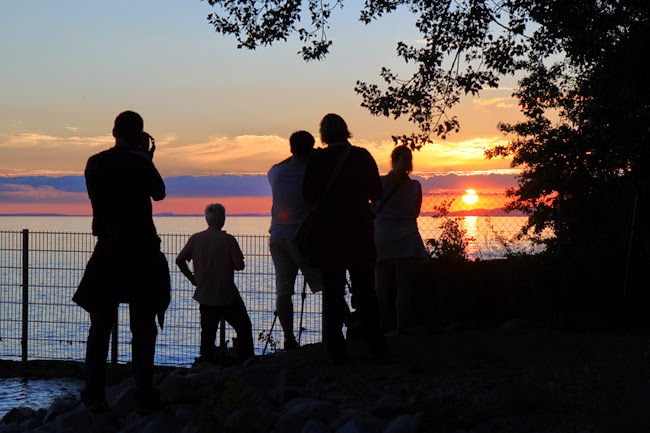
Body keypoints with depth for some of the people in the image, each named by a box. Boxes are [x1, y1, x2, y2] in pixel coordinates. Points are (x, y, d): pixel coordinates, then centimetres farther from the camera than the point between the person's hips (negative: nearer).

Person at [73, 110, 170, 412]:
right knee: (143, 325, 3)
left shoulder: (95, 163, 1)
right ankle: (144, 393, 0)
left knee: (101, 324, 10)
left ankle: (94, 393, 8)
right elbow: (159, 194, 3)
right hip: (141, 250, -3)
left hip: (107, 249, 3)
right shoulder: (140, 162, -11)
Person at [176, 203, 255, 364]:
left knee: (208, 331, 12)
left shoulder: (195, 239, -1)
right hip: (227, 295, -4)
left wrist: (192, 278, 10)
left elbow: (179, 260, 0)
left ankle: (206, 358, 9)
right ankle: (246, 359, 7)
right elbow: (240, 265, -14)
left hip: (204, 295, 4)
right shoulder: (228, 240, -12)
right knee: (243, 327, 9)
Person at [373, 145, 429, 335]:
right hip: (406, 236, 0)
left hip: (382, 236, 0)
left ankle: (385, 326, 3)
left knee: (383, 285, 7)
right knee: (405, 284, 3)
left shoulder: (380, 182, -4)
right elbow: (415, 212, 8)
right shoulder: (415, 186, -2)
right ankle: (402, 326, -3)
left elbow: (375, 208, 6)